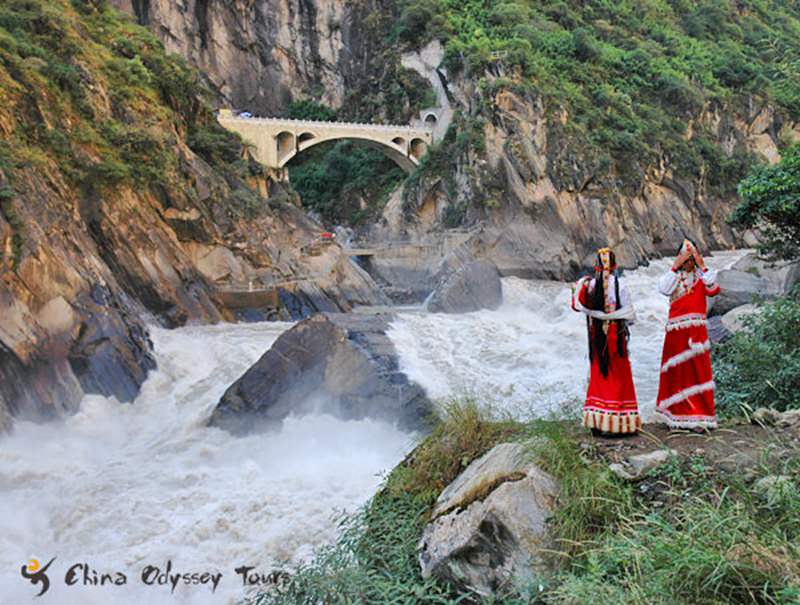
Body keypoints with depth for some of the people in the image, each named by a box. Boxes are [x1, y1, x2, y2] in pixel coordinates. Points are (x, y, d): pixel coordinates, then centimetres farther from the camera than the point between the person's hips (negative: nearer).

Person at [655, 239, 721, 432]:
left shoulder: (701, 276, 8)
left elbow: (713, 290, -11)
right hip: (676, 330, 0)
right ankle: (676, 415, 12)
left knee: (697, 370, -3)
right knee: (677, 372, 3)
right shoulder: (673, 275, 7)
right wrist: (675, 267, -14)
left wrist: (702, 266, -11)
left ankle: (698, 418, 1)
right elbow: (664, 289, -13)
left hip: (697, 331, 0)